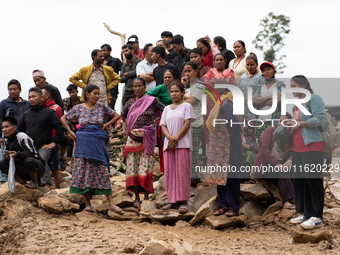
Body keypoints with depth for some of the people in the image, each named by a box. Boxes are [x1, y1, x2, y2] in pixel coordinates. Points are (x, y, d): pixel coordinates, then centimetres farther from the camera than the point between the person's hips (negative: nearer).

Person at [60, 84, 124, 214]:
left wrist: (106, 125, 2)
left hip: (98, 143, 0)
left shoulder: (102, 107, 4)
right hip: (84, 142, 0)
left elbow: (117, 115, 12)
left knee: (103, 171, -4)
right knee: (84, 171, 1)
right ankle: (87, 203, 9)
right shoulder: (78, 108, 2)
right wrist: (70, 132, 5)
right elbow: (63, 118, 12)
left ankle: (111, 204, -7)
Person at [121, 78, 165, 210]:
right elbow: (123, 115, 27)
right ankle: (136, 197, 6)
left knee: (145, 166, -5)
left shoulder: (152, 100, 0)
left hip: (147, 138, -4)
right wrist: (125, 127, 13)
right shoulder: (130, 102, 11)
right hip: (132, 138, 4)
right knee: (133, 165, 0)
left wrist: (156, 120, 2)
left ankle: (146, 197, 1)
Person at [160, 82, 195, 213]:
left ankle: (183, 202, -8)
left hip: (182, 144, -5)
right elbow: (163, 126, 9)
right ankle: (173, 201, 7)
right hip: (168, 145, 5)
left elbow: (187, 124, -4)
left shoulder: (186, 106, 6)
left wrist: (176, 138, -12)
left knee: (182, 172, -8)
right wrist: (170, 138, -11)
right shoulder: (167, 109, 18)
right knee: (169, 172, 2)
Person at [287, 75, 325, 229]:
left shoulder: (314, 99, -7)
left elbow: (319, 119, -18)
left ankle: (317, 217, -5)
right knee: (298, 180, 9)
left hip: (312, 146, -9)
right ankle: (305, 213, 17)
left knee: (313, 181, -7)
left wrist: (299, 124, -12)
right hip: (297, 147, 9)